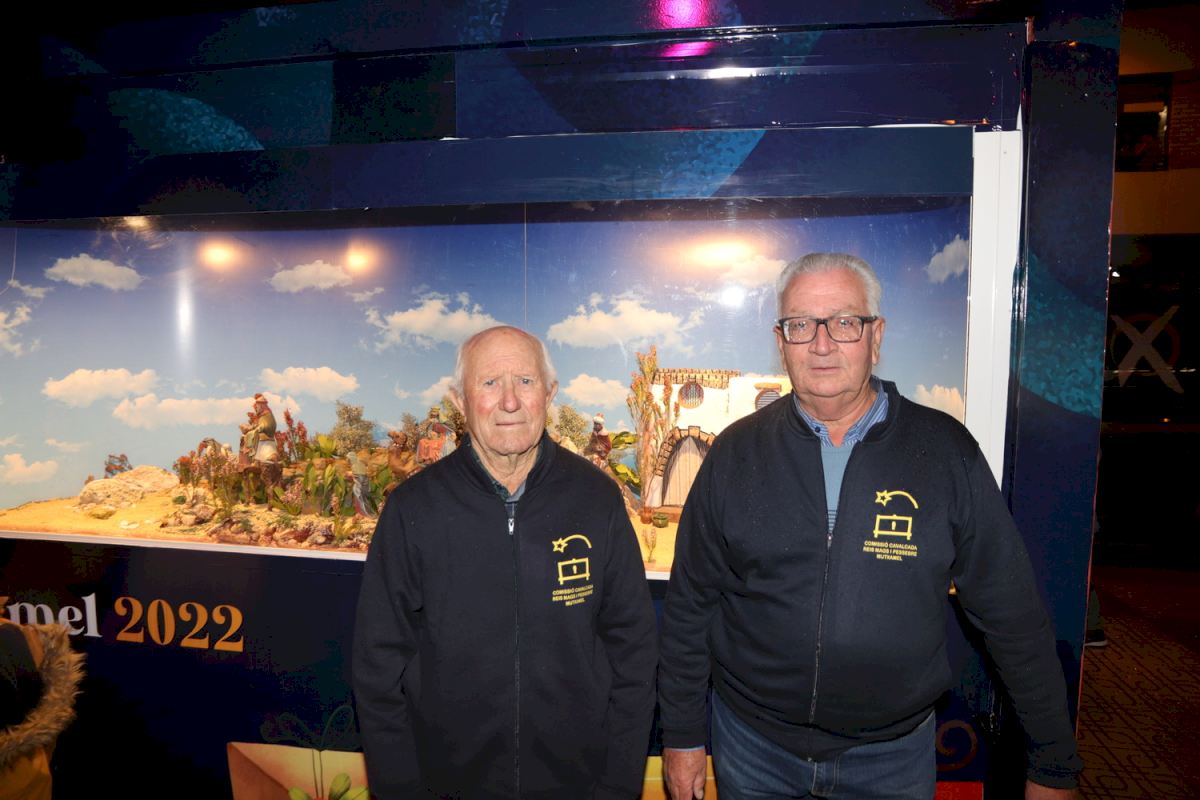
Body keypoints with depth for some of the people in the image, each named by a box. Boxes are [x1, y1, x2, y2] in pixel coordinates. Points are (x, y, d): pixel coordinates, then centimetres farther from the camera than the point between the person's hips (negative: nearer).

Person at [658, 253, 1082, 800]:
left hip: (894, 754, 0)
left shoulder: (946, 451, -9)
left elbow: (1012, 616, -3)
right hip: (753, 747, 1)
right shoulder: (736, 453, -7)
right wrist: (682, 735, 2)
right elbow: (689, 604, -2)